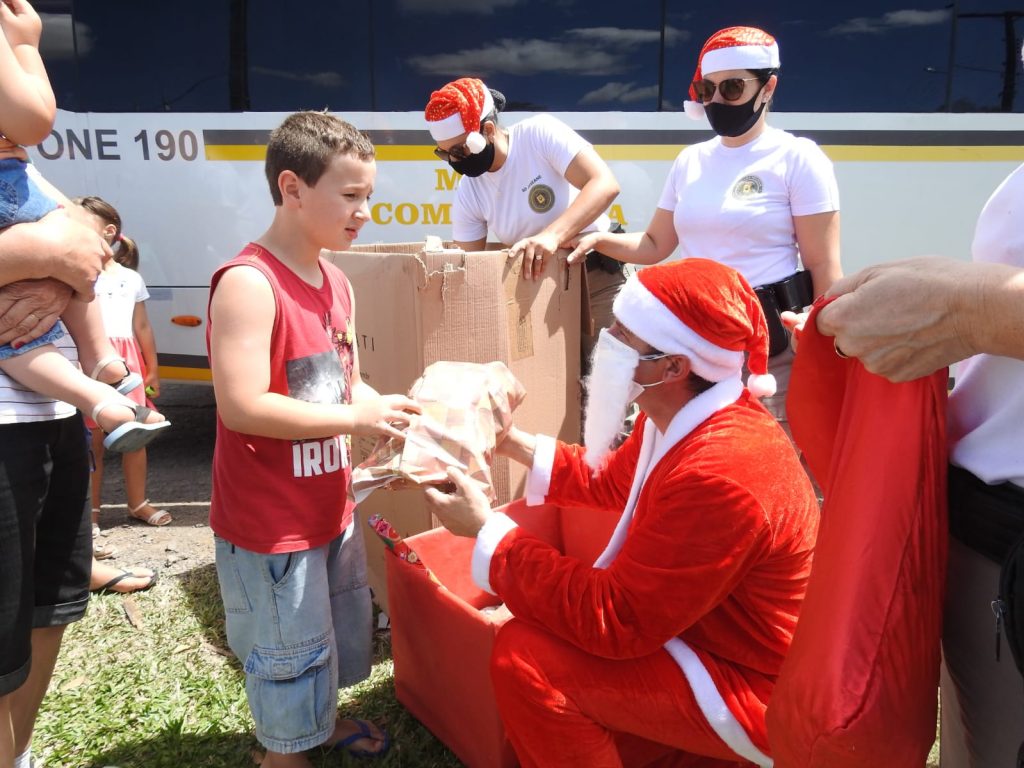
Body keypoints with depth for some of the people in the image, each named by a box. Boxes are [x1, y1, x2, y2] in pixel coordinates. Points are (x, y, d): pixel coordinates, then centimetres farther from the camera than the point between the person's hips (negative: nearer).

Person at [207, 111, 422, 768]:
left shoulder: (337, 283, 5)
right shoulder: (248, 283, -22)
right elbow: (242, 406, -28)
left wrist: (390, 408, -5)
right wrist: (356, 418, -24)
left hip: (330, 505, 9)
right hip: (270, 522, -8)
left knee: (342, 627, 26)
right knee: (289, 649, 10)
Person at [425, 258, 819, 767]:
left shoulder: (719, 477, -34)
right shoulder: (684, 417, -3)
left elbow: (613, 620, -29)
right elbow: (611, 480, 16)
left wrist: (486, 529, -23)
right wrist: (513, 443, 9)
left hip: (750, 691, -9)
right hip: (696, 625, 9)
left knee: (524, 656, -19)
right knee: (539, 619, 13)